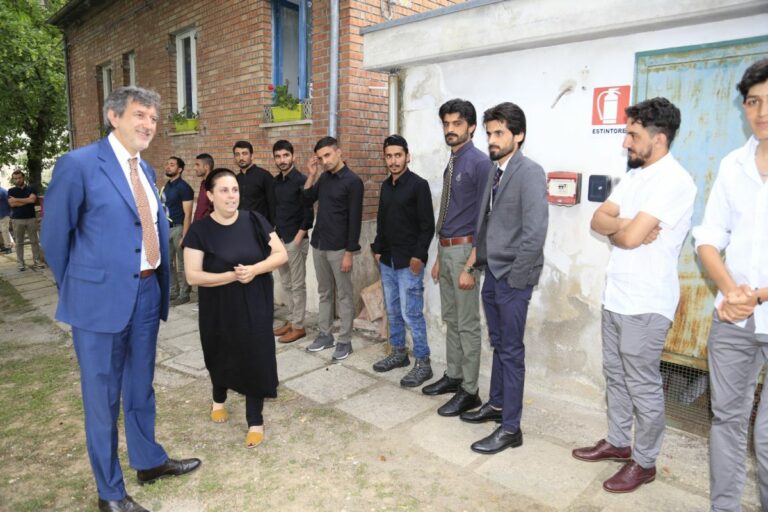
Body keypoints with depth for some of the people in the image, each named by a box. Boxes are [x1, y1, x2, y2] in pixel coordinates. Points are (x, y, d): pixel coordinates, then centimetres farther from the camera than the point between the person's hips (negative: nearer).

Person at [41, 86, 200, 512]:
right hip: (102, 298, -6)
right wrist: (78, 289, 5)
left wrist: (159, 284, 14)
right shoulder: (78, 165, -12)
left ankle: (148, 461, 41)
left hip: (147, 293, 7)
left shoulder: (145, 170, 10)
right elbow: (54, 236, -6)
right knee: (102, 397, 9)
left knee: (140, 387, 21)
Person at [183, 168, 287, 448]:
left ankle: (255, 421, 18)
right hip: (219, 309, 0)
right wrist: (233, 275, -24)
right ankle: (218, 399, 50)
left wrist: (254, 269, -22)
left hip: (255, 306, 0)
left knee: (255, 358, 2)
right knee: (221, 355, 20)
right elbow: (193, 276, -14)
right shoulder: (200, 230, -10)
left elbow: (281, 254, -5)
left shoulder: (254, 221, -6)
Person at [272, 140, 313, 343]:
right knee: (286, 284, 14)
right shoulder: (276, 181, 10)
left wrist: (298, 237, -16)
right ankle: (291, 320, 25)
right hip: (280, 239, 8)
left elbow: (309, 212, -14)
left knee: (297, 285, 0)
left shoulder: (301, 180, -12)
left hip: (295, 240, -8)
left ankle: (298, 326, 9)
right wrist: (274, 231, 11)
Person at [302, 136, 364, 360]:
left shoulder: (352, 181, -11)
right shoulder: (323, 178, 10)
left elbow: (355, 220, -13)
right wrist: (311, 175, 3)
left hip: (338, 248, -7)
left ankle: (345, 341, 11)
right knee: (324, 293, 15)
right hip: (318, 244, 7)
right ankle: (324, 334, 25)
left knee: (344, 295, 3)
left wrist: (349, 252, -16)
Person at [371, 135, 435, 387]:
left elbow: (427, 225, -13)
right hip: (387, 260, 7)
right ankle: (399, 353, 30)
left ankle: (423, 363, 6)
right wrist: (377, 249, 13)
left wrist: (418, 256, -17)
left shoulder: (418, 184, -10)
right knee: (392, 311, 15)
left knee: (411, 314, -5)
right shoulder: (386, 185, 12)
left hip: (409, 261, -7)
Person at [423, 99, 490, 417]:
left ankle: (469, 391, 14)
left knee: (468, 325, 1)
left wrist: (469, 266, -21)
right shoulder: (451, 164, 13)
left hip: (465, 250, -9)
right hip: (446, 250, 9)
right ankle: (453, 376, 34)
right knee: (450, 319, 18)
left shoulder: (479, 163, -13)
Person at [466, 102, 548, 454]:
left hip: (512, 278, -8)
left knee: (511, 351, 1)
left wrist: (515, 277, -16)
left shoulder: (529, 173, -14)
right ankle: (496, 404, 36)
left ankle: (510, 428, 14)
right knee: (498, 344, 19)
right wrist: (480, 257, 9)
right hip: (492, 273, 8)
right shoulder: (494, 171, 10)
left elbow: (536, 232, -20)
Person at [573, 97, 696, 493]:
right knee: (615, 375, 19)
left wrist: (617, 227, -4)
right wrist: (627, 226, -14)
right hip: (616, 295, 9)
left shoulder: (674, 181, -17)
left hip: (646, 303, -8)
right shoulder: (634, 176, 11)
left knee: (643, 385, 6)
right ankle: (617, 442, 36)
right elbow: (598, 220, 4)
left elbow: (629, 237, -24)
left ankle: (644, 462, 23)